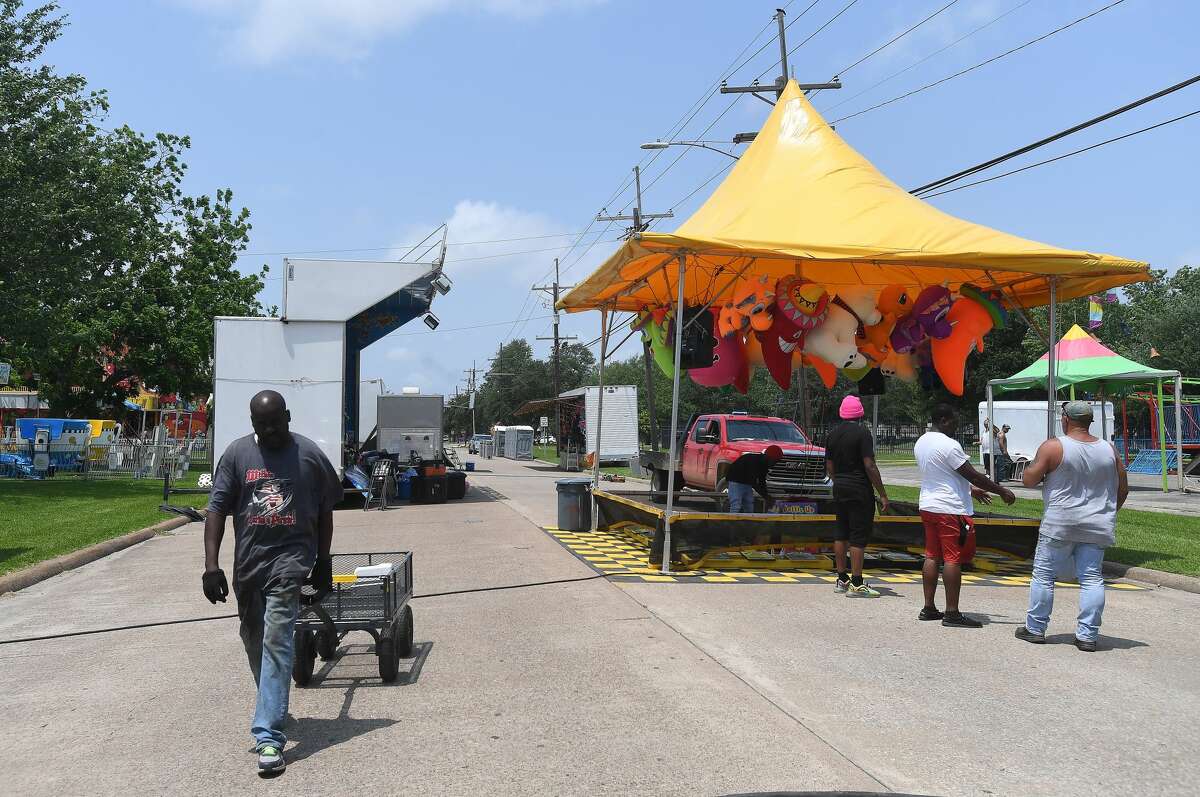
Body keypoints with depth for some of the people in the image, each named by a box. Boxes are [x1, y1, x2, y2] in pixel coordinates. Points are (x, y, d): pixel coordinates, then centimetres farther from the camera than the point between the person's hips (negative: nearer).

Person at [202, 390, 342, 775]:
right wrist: (211, 565, -9)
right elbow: (217, 509, -1)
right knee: (254, 640, 17)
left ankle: (269, 735, -14)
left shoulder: (309, 454, -1)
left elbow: (324, 511, 7)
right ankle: (272, 707, 41)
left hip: (289, 558, -3)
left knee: (276, 640, -13)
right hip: (247, 562, 3)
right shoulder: (237, 453, 1)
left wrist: (323, 562, 7)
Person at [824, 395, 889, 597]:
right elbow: (869, 466, -17)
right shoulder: (862, 433, -12)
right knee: (859, 536, -4)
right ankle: (856, 584, -4)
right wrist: (882, 494, -13)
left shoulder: (833, 434, 8)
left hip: (839, 489, 7)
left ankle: (842, 580, 18)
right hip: (860, 490, -7)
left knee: (841, 534, 13)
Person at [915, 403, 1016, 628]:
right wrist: (1001, 490, -5)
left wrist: (971, 489, 27)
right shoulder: (949, 445, -18)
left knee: (932, 556, 13)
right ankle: (952, 613, -3)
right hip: (951, 510, -9)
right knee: (953, 559, -5)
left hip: (928, 506, 9)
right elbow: (972, 474, -15)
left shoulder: (921, 443, 12)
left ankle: (928, 608, 16)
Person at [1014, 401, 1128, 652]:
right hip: (1097, 527, 4)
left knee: (1043, 575, 6)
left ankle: (1035, 629, 13)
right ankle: (1087, 636, 6)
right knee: (1092, 579, 6)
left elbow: (1029, 480, -8)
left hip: (1060, 525, -4)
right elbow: (1123, 489, 11)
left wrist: (1031, 465, 13)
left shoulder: (1053, 447, -10)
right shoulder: (1109, 449, 5)